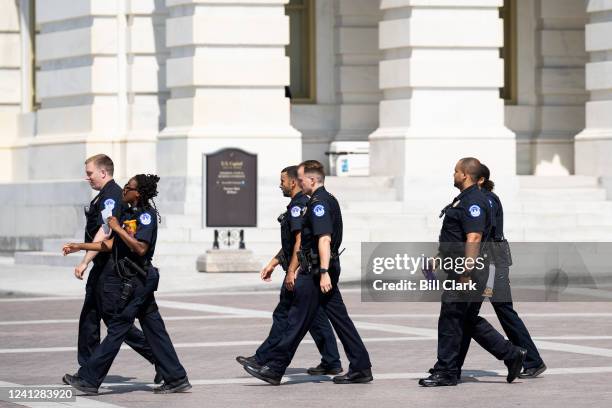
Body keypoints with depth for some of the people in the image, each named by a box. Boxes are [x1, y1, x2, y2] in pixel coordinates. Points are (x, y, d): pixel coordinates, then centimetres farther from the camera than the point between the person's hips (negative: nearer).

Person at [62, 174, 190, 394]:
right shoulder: (129, 214, 16)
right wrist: (79, 247, 18)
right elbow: (111, 245, 19)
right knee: (154, 329, 9)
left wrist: (118, 228, -19)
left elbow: (141, 248, -24)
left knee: (117, 328, -4)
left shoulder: (146, 215, -13)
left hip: (133, 281, -10)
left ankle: (89, 379, -1)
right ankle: (176, 379, 10)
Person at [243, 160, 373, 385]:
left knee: (297, 321, -5)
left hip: (315, 273, -10)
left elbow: (324, 239, -24)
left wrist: (323, 272, -29)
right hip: (323, 270, 10)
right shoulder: (329, 200, 17)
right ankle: (361, 368, 7)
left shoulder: (318, 204, -14)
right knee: (339, 318, 9)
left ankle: (274, 369, -1)